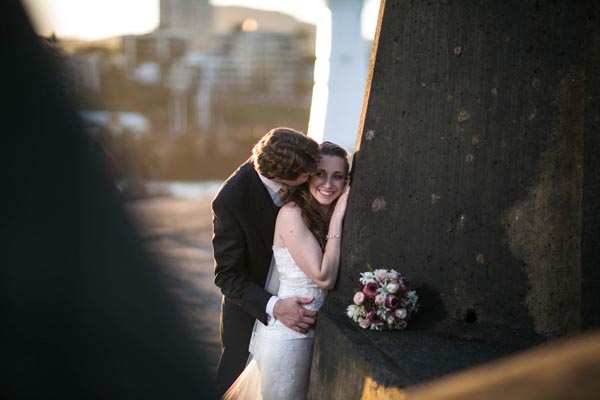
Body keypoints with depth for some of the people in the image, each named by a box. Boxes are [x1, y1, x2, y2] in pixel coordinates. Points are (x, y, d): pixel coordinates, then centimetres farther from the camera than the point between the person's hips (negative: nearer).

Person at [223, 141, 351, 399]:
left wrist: (339, 216, -4)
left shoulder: (331, 215, 4)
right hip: (288, 333, -7)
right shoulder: (292, 213, -18)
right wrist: (337, 218, -18)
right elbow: (324, 277, -23)